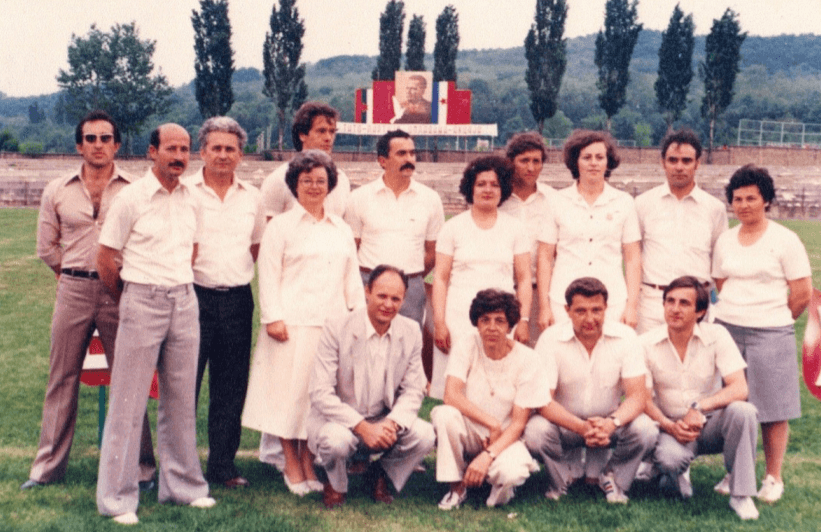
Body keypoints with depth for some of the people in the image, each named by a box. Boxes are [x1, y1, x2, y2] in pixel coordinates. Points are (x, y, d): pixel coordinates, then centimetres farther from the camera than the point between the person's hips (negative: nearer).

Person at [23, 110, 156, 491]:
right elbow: (46, 248, 16)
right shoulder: (57, 191, 8)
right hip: (73, 290, 2)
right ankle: (48, 467, 19)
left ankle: (141, 468, 11)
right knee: (62, 379, 8)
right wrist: (74, 275, 12)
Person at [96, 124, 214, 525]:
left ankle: (182, 485, 22)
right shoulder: (132, 197, -6)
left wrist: (178, 289, 13)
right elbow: (105, 259, -3)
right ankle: (117, 497, 9)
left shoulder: (191, 198, 9)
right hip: (142, 300, -5)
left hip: (184, 301, 5)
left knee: (181, 398, 11)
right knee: (129, 401, 0)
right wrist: (130, 301, 7)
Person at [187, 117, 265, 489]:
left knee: (232, 388, 9)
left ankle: (222, 464, 20)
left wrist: (237, 274, 12)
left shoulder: (251, 197, 11)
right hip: (195, 297, -4)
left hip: (238, 300, 4)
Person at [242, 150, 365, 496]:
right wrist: (272, 317, -11)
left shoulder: (341, 230, 18)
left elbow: (352, 277, 19)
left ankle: (309, 463, 15)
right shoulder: (280, 226, 3)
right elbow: (268, 276, -3)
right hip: (293, 324, -4)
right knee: (291, 390, -1)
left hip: (332, 324, 4)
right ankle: (292, 467, 10)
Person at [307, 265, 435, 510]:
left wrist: (393, 423, -21)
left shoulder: (411, 332, -3)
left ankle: (379, 474, 10)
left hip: (384, 421, 4)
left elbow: (413, 391, 0)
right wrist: (363, 427, -28)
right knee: (337, 439, -36)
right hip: (339, 417, -3)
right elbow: (320, 394, -19)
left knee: (424, 435, -22)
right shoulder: (337, 327, -16)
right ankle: (335, 483, 2)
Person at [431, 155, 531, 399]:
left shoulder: (515, 228, 12)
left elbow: (524, 278, 10)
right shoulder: (454, 227, 8)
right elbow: (440, 278, 5)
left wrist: (523, 320, 1)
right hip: (459, 320, -1)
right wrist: (439, 322, -3)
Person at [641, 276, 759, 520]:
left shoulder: (716, 335, -9)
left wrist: (699, 407, -31)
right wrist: (670, 426, -23)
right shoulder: (646, 344, -8)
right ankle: (677, 473, 6)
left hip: (712, 424, 1)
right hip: (671, 427, -1)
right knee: (670, 457, -35)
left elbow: (740, 389, -17)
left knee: (743, 411, -31)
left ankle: (740, 493, -15)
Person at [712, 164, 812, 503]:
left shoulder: (785, 240, -3)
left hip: (770, 335, -3)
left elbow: (803, 294, -3)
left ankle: (773, 479, 14)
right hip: (726, 331, 4)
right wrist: (735, 318, 6)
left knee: (772, 411, 1)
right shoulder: (725, 241, 10)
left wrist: (772, 320, 6)